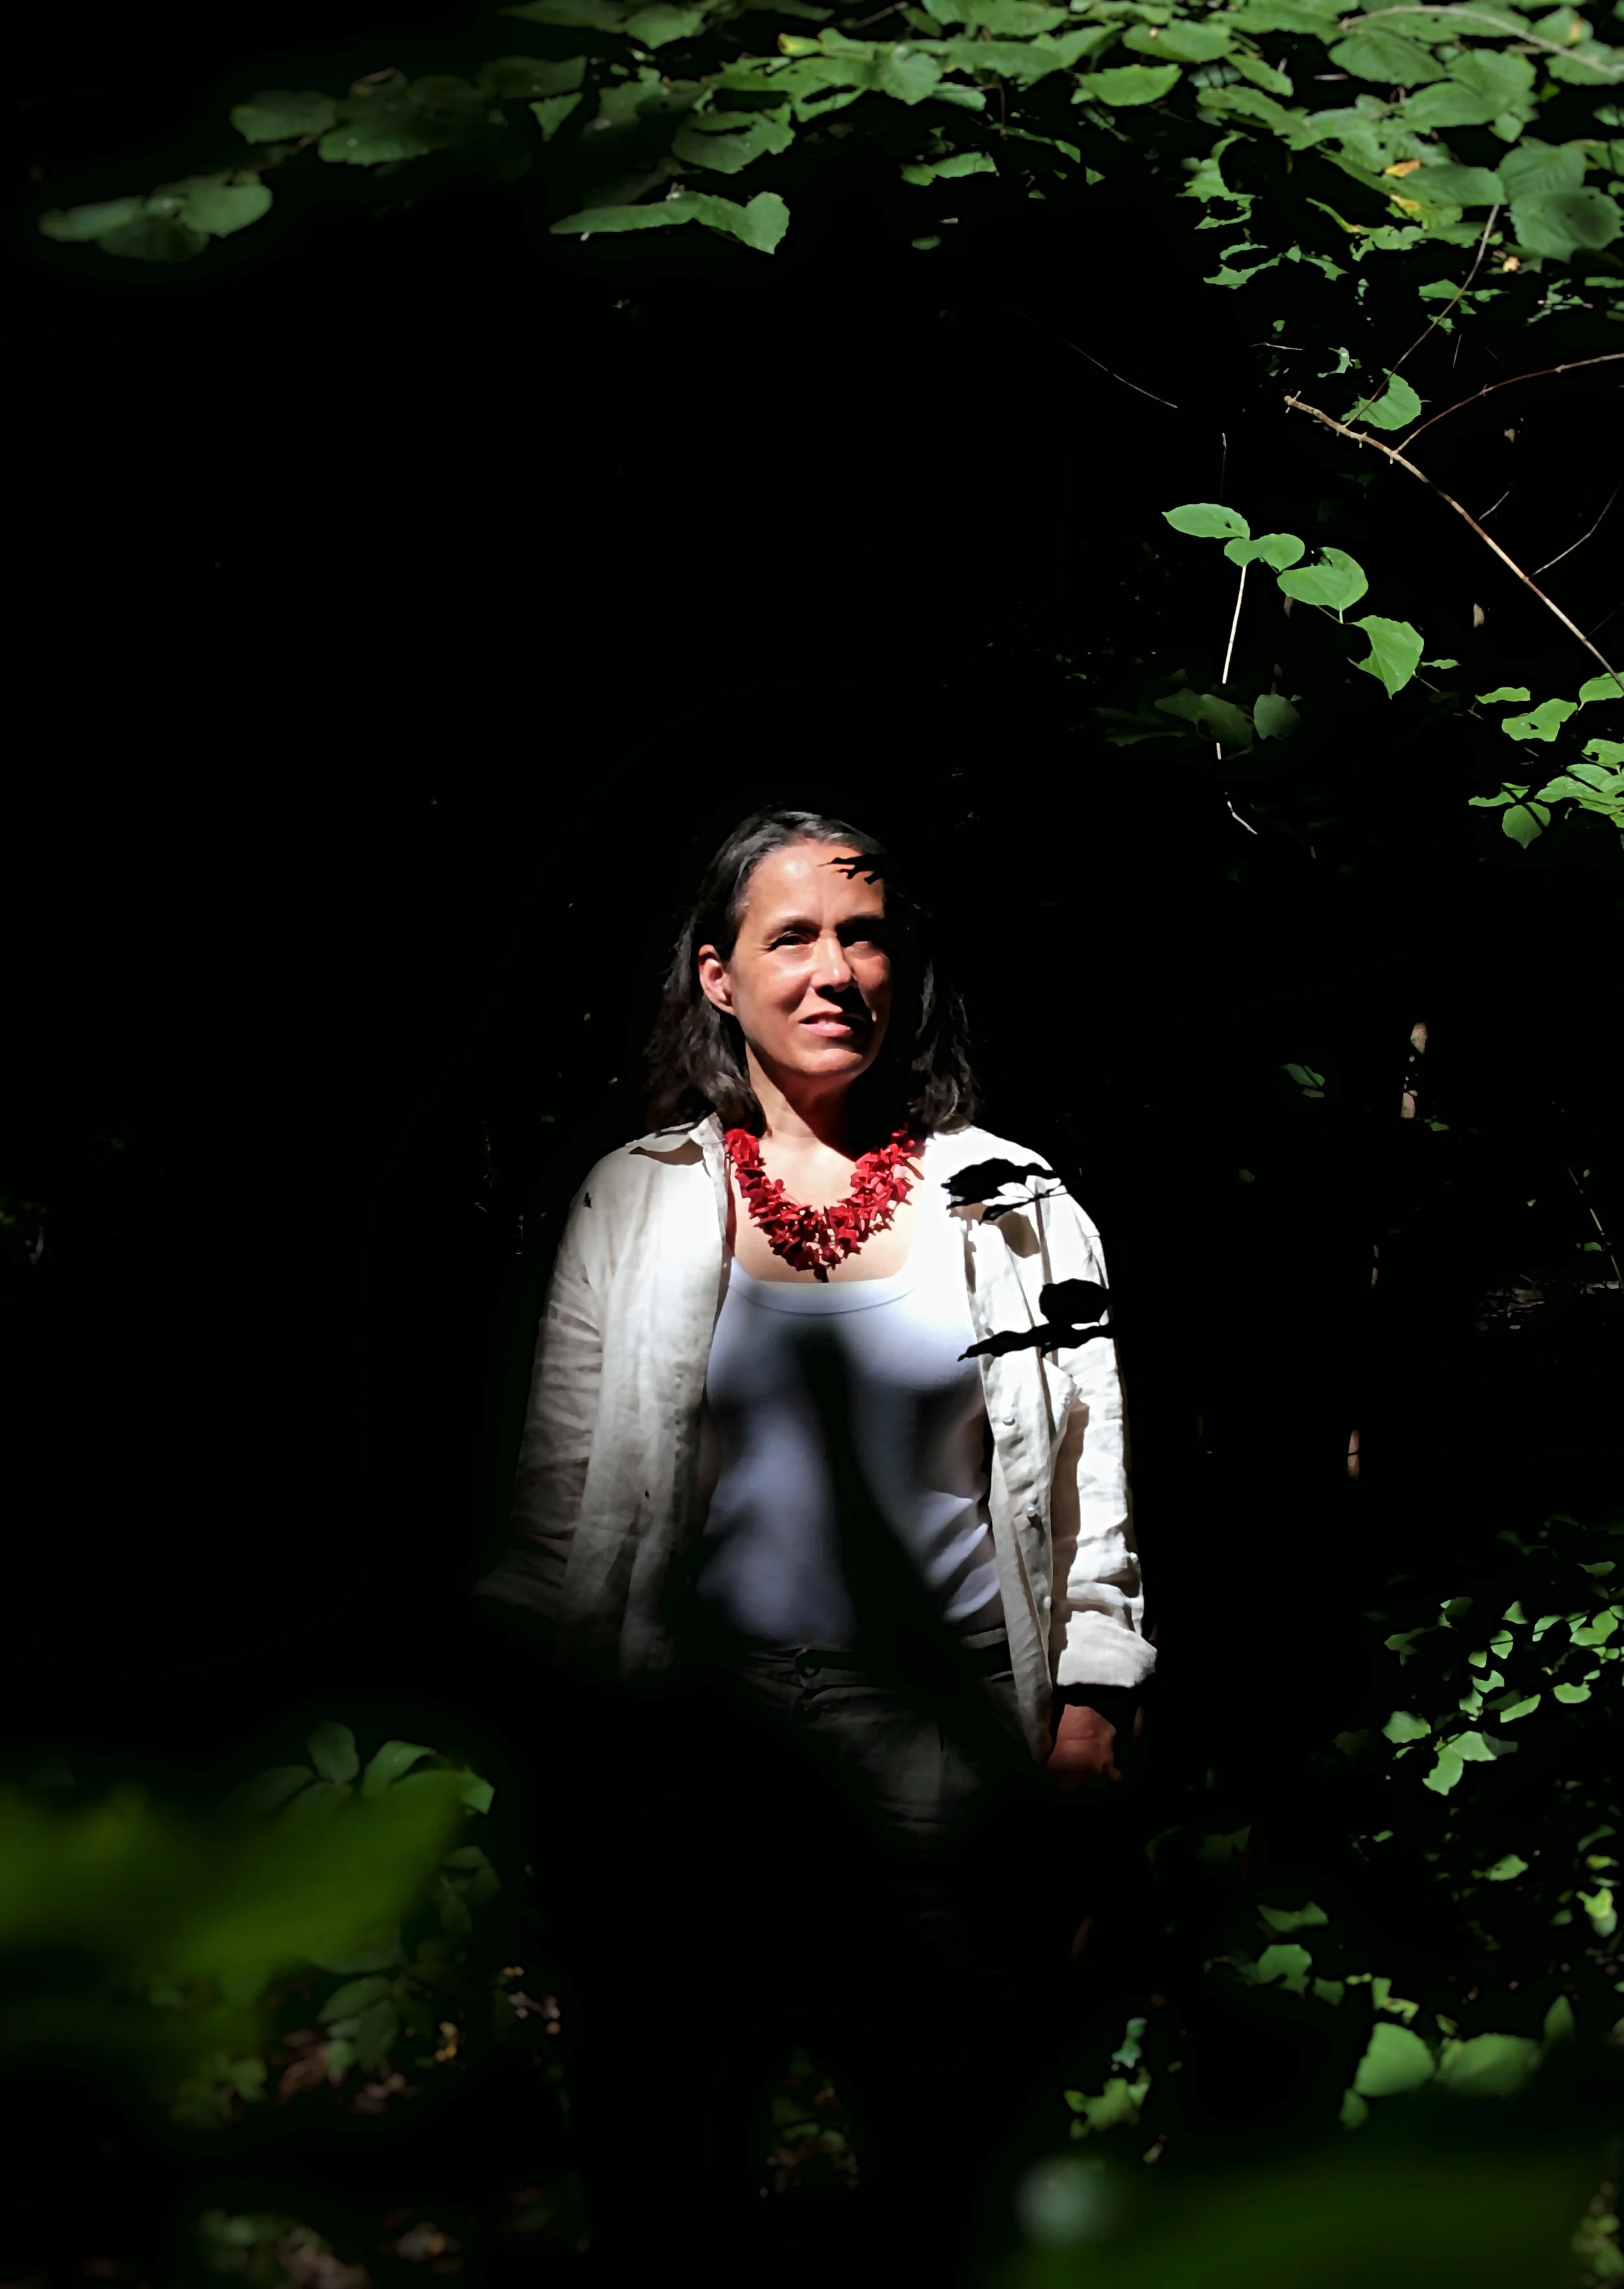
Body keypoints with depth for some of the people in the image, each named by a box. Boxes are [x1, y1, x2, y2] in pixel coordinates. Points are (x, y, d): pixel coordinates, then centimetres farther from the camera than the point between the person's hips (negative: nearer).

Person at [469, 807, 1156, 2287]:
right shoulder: (636, 1201, 7)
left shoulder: (1015, 1207, 7)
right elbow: (561, 1485, 7)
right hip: (698, 1741, 0)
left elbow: (1088, 1474, 7)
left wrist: (1093, 1701, -1)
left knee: (932, 2164, 5)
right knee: (683, 2171, 7)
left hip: (945, 1734, 0)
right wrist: (572, 1743, 3)